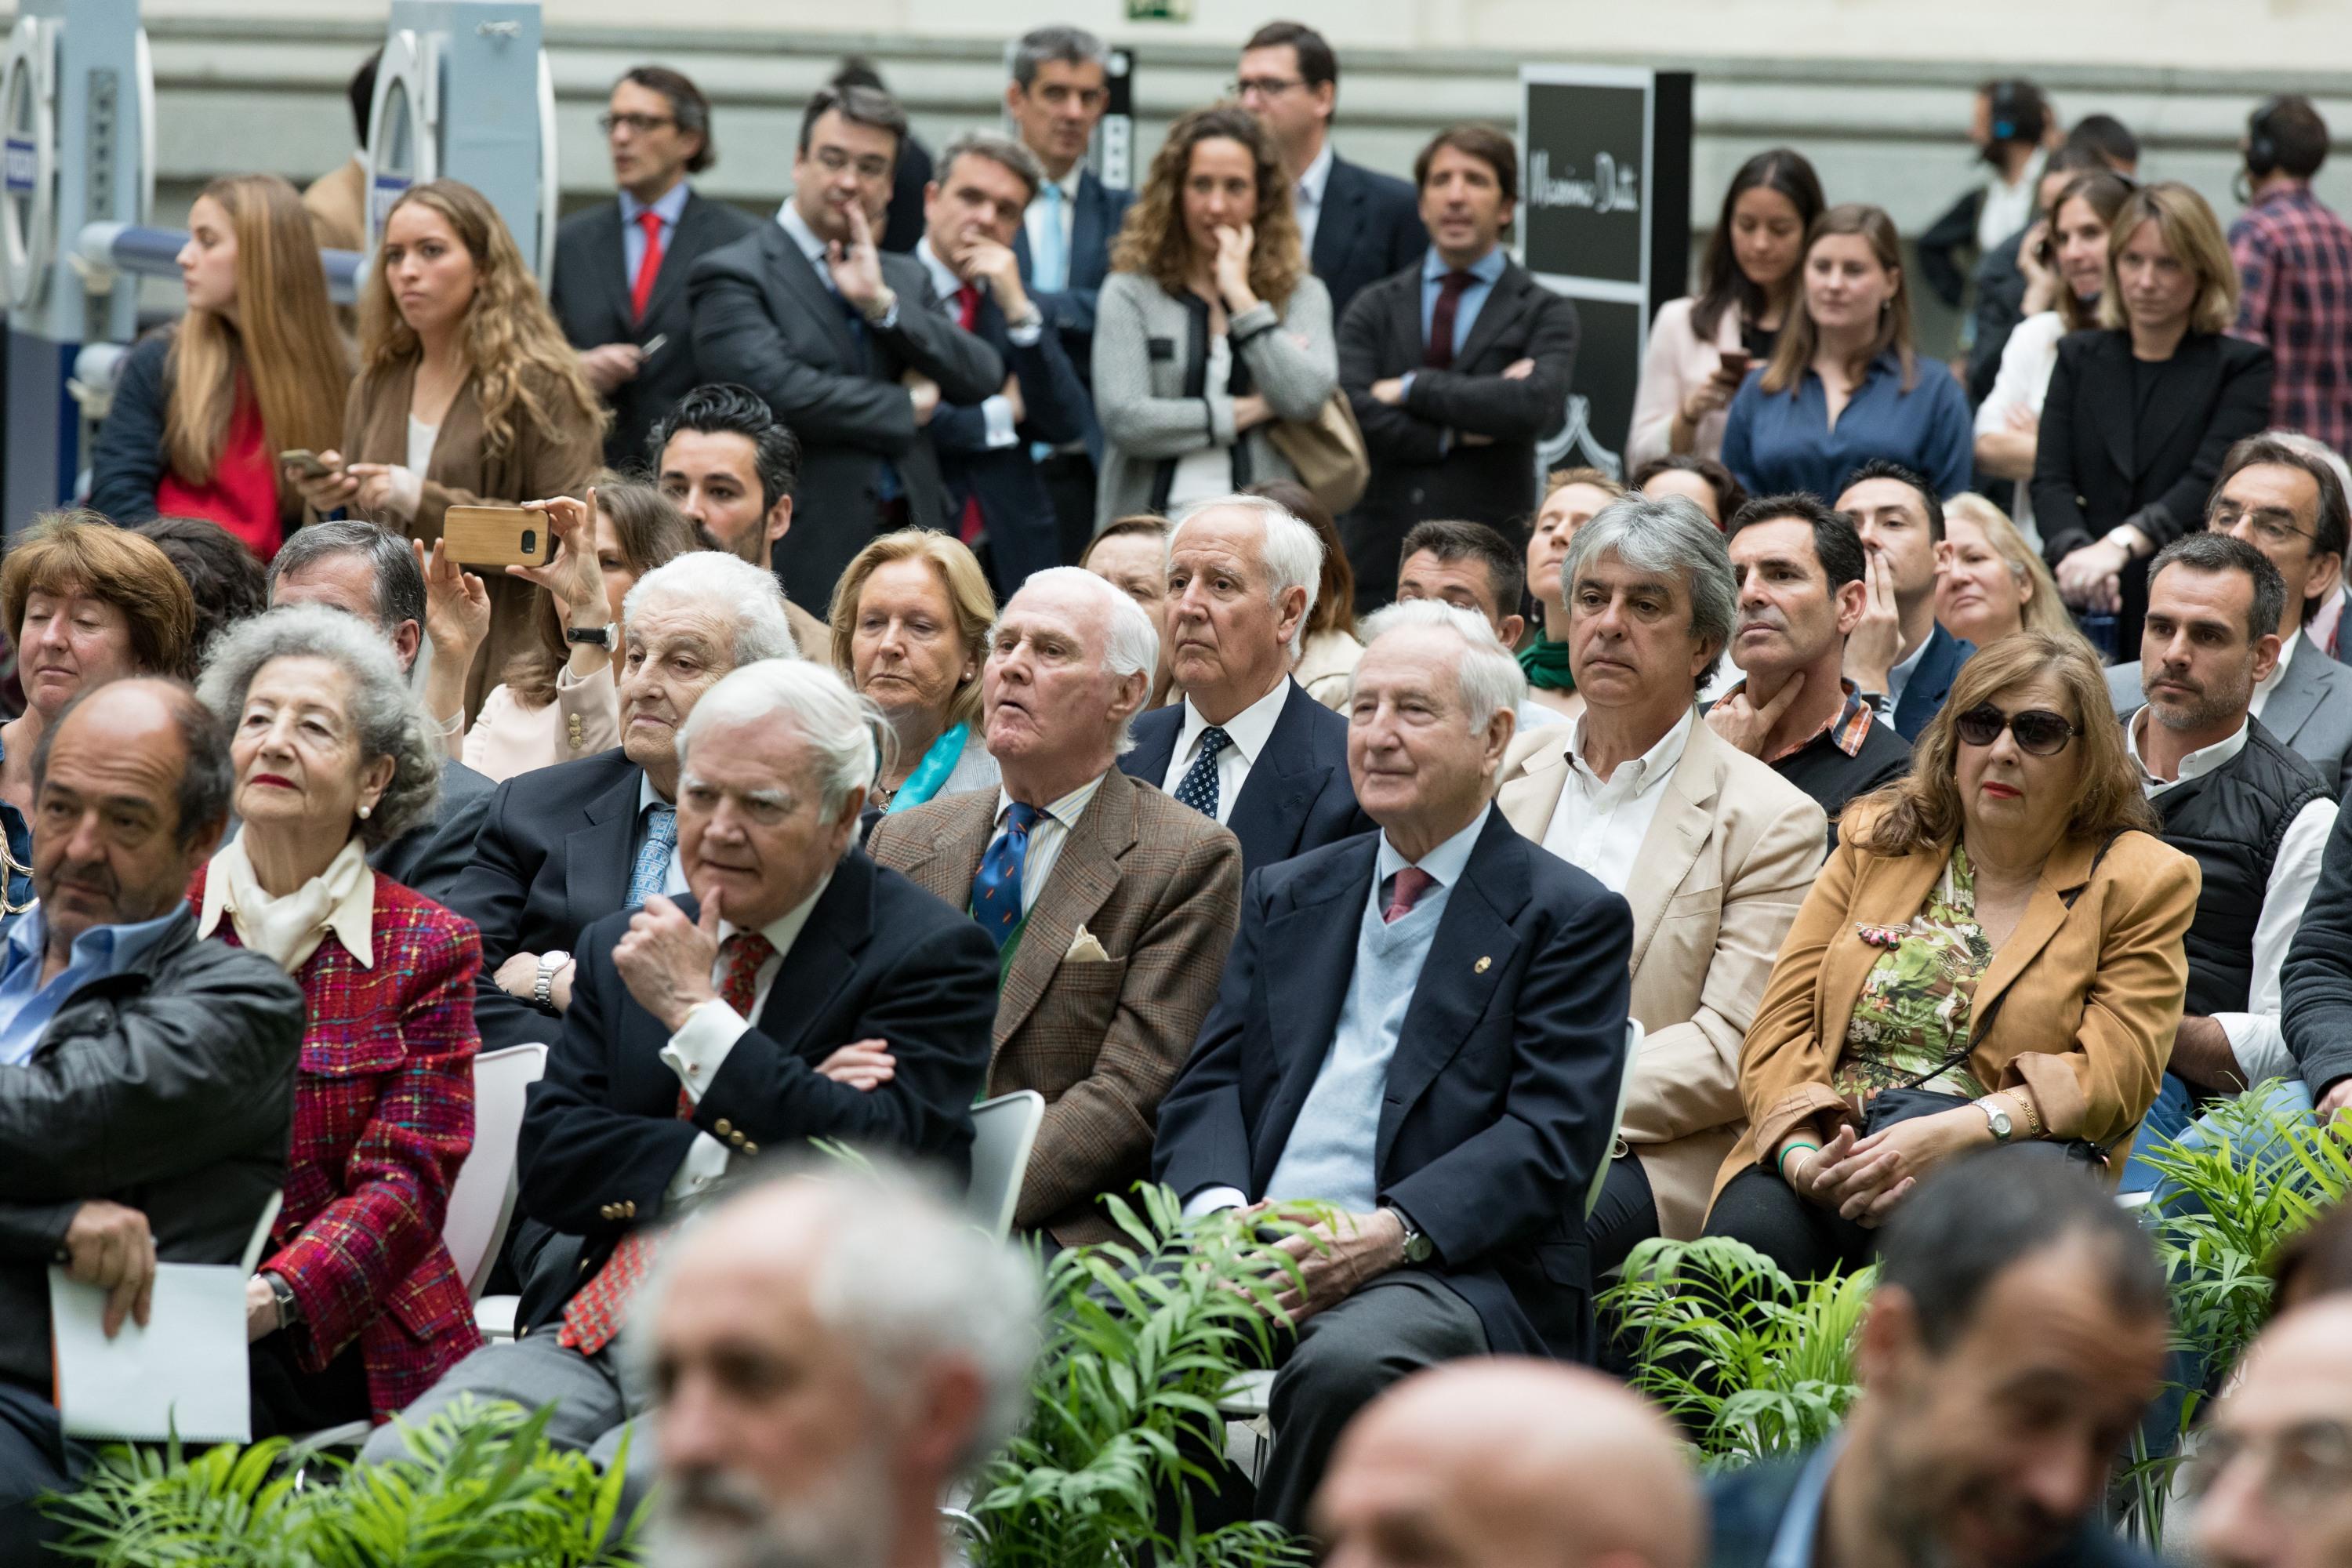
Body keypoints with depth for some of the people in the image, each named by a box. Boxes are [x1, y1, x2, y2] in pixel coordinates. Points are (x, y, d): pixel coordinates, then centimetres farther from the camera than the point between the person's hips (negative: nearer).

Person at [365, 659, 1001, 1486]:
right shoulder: (621, 947, 19)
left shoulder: (932, 955, 1)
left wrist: (695, 1013, -9)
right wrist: (725, 1165, -8)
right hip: (585, 1335, 5)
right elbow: (547, 1162, 9)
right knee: (398, 1464, -22)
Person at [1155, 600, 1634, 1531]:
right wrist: (1219, 1207, -8)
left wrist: (1391, 1232, -20)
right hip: (1253, 1252, 4)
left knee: (1346, 1361, -38)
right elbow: (1209, 1081, 16)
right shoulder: (1286, 896, 24)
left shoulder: (1569, 919, 7)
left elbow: (1552, 1138, -5)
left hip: (1451, 1271, -4)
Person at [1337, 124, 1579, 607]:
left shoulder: (1546, 313, 6)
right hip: (1382, 561, 2)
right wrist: (1454, 436, -10)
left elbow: (1534, 406, -13)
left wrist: (1412, 387, -7)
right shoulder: (1374, 309, 13)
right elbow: (1353, 411, -2)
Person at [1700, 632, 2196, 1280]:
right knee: (1749, 1232, -35)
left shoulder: (2143, 882, 11)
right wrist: (1801, 1154, -12)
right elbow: (1781, 1028, 12)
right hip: (1830, 1155, 1)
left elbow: (2115, 1071, -3)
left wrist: (1956, 1131, -20)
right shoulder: (1876, 839, 20)